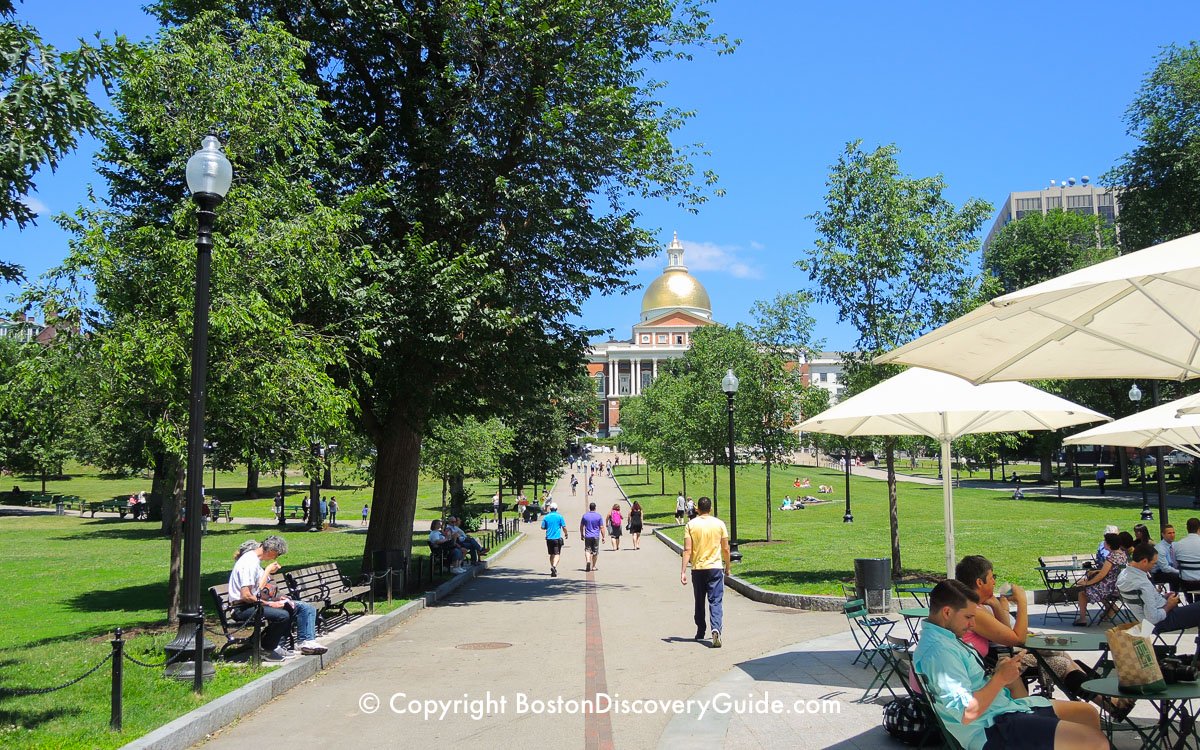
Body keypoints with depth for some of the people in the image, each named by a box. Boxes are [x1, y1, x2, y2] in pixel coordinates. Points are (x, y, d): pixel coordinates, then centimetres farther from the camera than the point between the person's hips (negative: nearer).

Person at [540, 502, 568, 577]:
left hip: (549, 538, 3)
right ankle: (554, 566, -28)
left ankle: (553, 570, 20)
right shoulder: (559, 516, -4)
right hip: (557, 538, -3)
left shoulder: (546, 517, 3)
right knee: (557, 554, -5)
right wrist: (566, 534, 12)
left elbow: (542, 527, 7)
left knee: (552, 554, 15)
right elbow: (564, 527, -5)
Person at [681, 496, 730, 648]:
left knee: (699, 602, 15)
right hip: (715, 568, -1)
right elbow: (726, 549, 2)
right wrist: (727, 567, 15)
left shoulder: (691, 525, -3)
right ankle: (716, 629, -23)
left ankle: (700, 632, 26)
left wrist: (683, 571, -7)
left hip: (697, 568, 1)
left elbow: (687, 550, -8)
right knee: (715, 601, -2)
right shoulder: (719, 524, -1)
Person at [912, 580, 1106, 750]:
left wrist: (997, 671, 4)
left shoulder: (945, 638, 11)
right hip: (993, 729, -12)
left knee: (1089, 714, 19)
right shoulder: (937, 651, -24)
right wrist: (1000, 678, -17)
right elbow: (966, 713, -29)